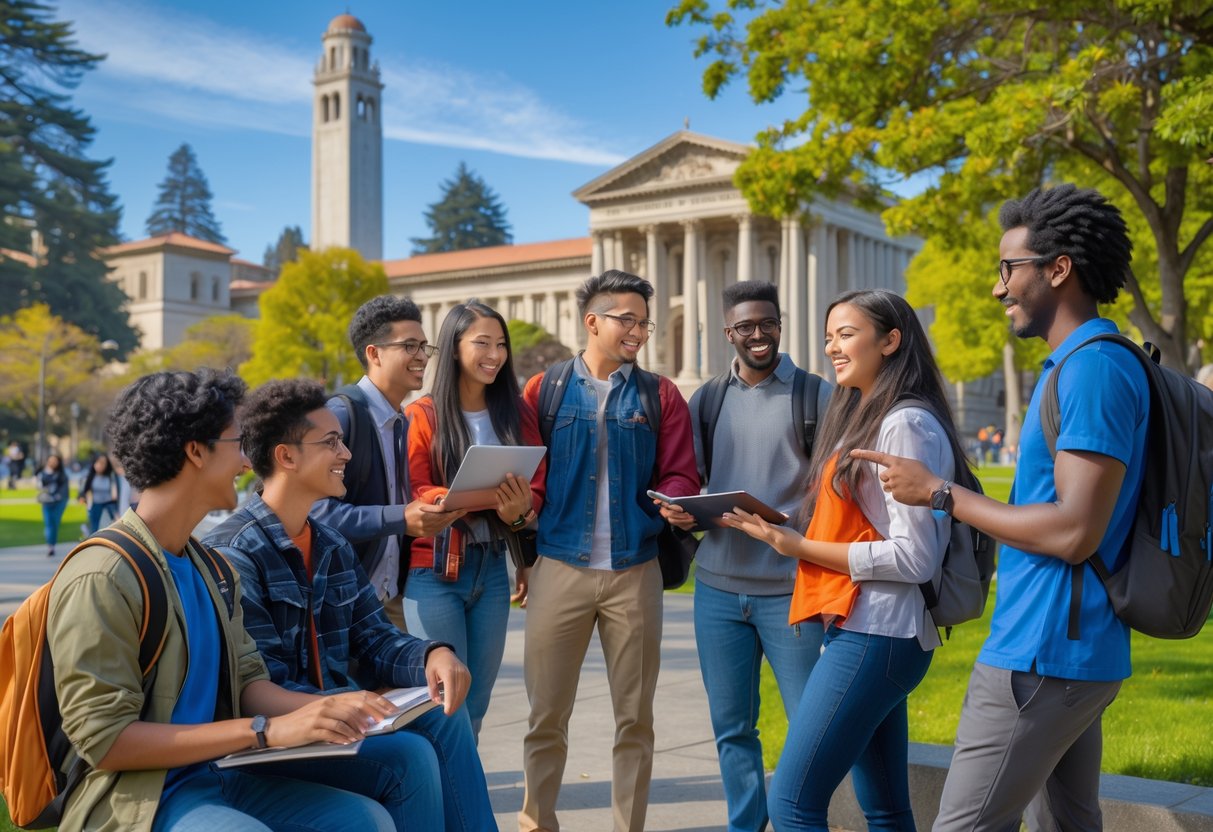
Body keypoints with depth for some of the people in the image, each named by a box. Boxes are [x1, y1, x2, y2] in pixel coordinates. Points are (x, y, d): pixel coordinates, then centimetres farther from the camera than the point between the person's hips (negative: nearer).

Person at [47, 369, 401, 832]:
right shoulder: (101, 578, -18)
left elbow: (247, 681, 9)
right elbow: (104, 740, -21)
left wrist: (330, 705, -11)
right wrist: (266, 730, -24)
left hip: (218, 775, 8)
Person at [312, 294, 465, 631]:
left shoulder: (405, 425, 11)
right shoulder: (342, 413, -14)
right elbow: (314, 507, -22)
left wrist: (432, 513, -1)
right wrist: (399, 519, -26)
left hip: (393, 597, 7)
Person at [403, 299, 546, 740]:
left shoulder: (514, 413, 9)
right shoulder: (423, 416, -2)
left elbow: (537, 488, 7)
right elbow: (414, 494, -8)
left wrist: (521, 509, -17)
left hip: (492, 568, 4)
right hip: (434, 571, -4)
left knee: (477, 703, 9)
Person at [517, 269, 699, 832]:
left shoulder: (660, 396, 8)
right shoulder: (544, 391, 6)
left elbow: (680, 475, 5)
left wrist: (675, 502, -17)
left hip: (635, 572, 1)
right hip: (559, 569, -1)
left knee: (635, 717, 7)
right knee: (546, 716, 5)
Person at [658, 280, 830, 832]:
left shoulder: (817, 395, 0)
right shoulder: (704, 400, 11)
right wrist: (679, 511, -8)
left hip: (789, 588, -3)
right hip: (717, 587, 4)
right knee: (732, 727, 10)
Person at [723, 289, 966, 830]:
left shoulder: (908, 425, -13)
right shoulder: (864, 418, 17)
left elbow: (914, 558, -19)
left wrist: (801, 548, -14)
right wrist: (787, 531, 3)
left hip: (874, 636, -10)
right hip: (860, 628, 10)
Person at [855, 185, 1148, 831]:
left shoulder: (1095, 370, -17)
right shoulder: (1078, 366, 15)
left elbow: (1075, 532, -23)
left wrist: (941, 494, -16)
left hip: (1041, 655, -10)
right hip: (1077, 653, 10)